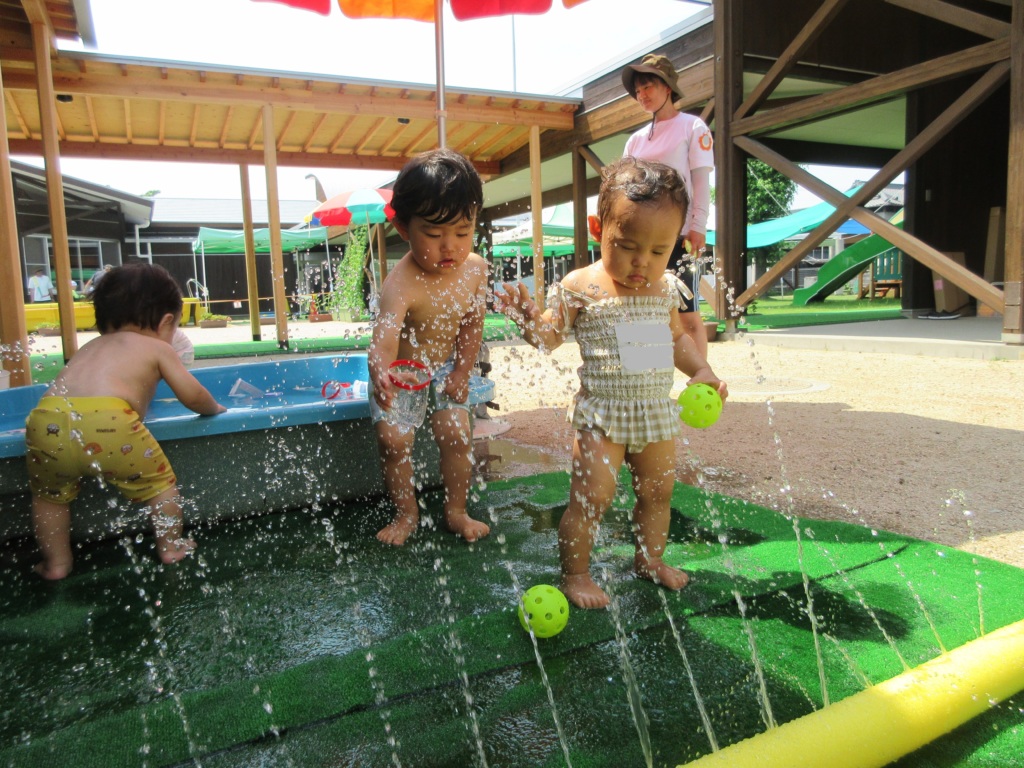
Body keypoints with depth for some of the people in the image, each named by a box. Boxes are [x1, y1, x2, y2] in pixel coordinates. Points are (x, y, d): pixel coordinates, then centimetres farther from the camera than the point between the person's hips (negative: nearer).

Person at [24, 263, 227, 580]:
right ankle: (170, 547, 26)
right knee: (158, 480, 16)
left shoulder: (90, 347, 35)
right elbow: (193, 396, 17)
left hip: (46, 422, 5)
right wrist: (215, 408, 38)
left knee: (49, 494, 28)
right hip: (105, 424, -5)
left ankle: (56, 563, 35)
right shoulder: (157, 349, 19)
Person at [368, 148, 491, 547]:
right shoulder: (401, 283, -33)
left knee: (456, 433, -5)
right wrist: (380, 371, -68)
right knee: (393, 440, -9)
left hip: (444, 370, 4)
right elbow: (386, 331, -48)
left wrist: (461, 373, -4)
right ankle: (407, 513, 14)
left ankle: (456, 511, 15)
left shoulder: (476, 268, -15)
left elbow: (472, 325, -3)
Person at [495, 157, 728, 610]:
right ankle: (575, 574, 16)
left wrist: (701, 370, 5)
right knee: (591, 497, -5)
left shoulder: (665, 289, 3)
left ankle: (649, 559, 41)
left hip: (656, 412, 6)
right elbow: (550, 337, -6)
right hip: (601, 414, -5)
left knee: (658, 491, 18)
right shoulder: (580, 287, -11)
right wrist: (529, 320, -26)